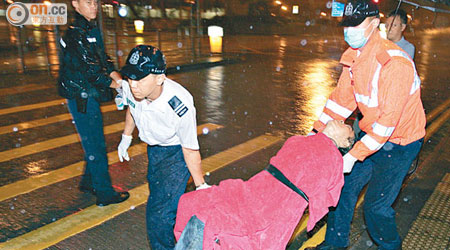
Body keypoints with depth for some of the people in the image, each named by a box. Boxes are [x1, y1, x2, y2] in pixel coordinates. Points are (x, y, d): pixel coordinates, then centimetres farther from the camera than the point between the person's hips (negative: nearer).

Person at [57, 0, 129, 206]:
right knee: (95, 146, -2)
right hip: (80, 97, -9)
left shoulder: (92, 30, 13)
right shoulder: (75, 34, -16)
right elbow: (88, 68, -21)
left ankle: (88, 182, 35)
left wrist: (117, 76, -5)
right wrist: (114, 84, -14)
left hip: (89, 96, 9)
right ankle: (104, 194, 9)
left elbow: (103, 59, 12)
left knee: (95, 142, 19)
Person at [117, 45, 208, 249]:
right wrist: (126, 137, 18)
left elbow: (190, 150, -23)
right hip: (153, 149, 7)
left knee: (160, 213, -15)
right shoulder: (129, 88, -21)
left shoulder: (180, 106, -36)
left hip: (177, 153, -6)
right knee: (157, 198, 23)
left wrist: (201, 186, -12)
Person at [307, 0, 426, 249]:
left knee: (376, 205, -4)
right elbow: (341, 98, 4)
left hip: (400, 141, -7)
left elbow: (388, 119, -29)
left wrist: (354, 156, -29)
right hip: (372, 135, 7)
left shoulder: (395, 62, -27)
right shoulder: (353, 56, -2)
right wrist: (318, 131, -3)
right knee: (344, 185, 9)